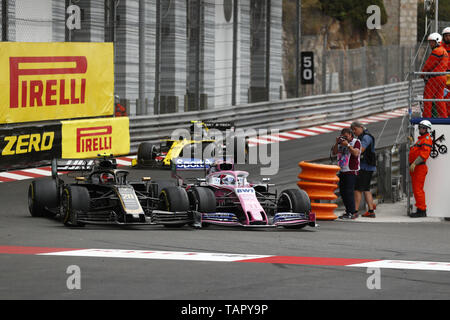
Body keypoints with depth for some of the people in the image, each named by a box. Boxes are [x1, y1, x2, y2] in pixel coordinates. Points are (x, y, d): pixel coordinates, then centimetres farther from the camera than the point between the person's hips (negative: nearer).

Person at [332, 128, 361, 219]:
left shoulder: (356, 142, -2)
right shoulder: (342, 142, 14)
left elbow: (356, 153, -17)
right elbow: (334, 152, 8)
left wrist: (347, 145, -20)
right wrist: (337, 143, -6)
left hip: (351, 171, -7)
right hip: (342, 171, 7)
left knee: (349, 191, -13)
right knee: (342, 191, 7)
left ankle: (352, 213, -12)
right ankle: (348, 211, 15)